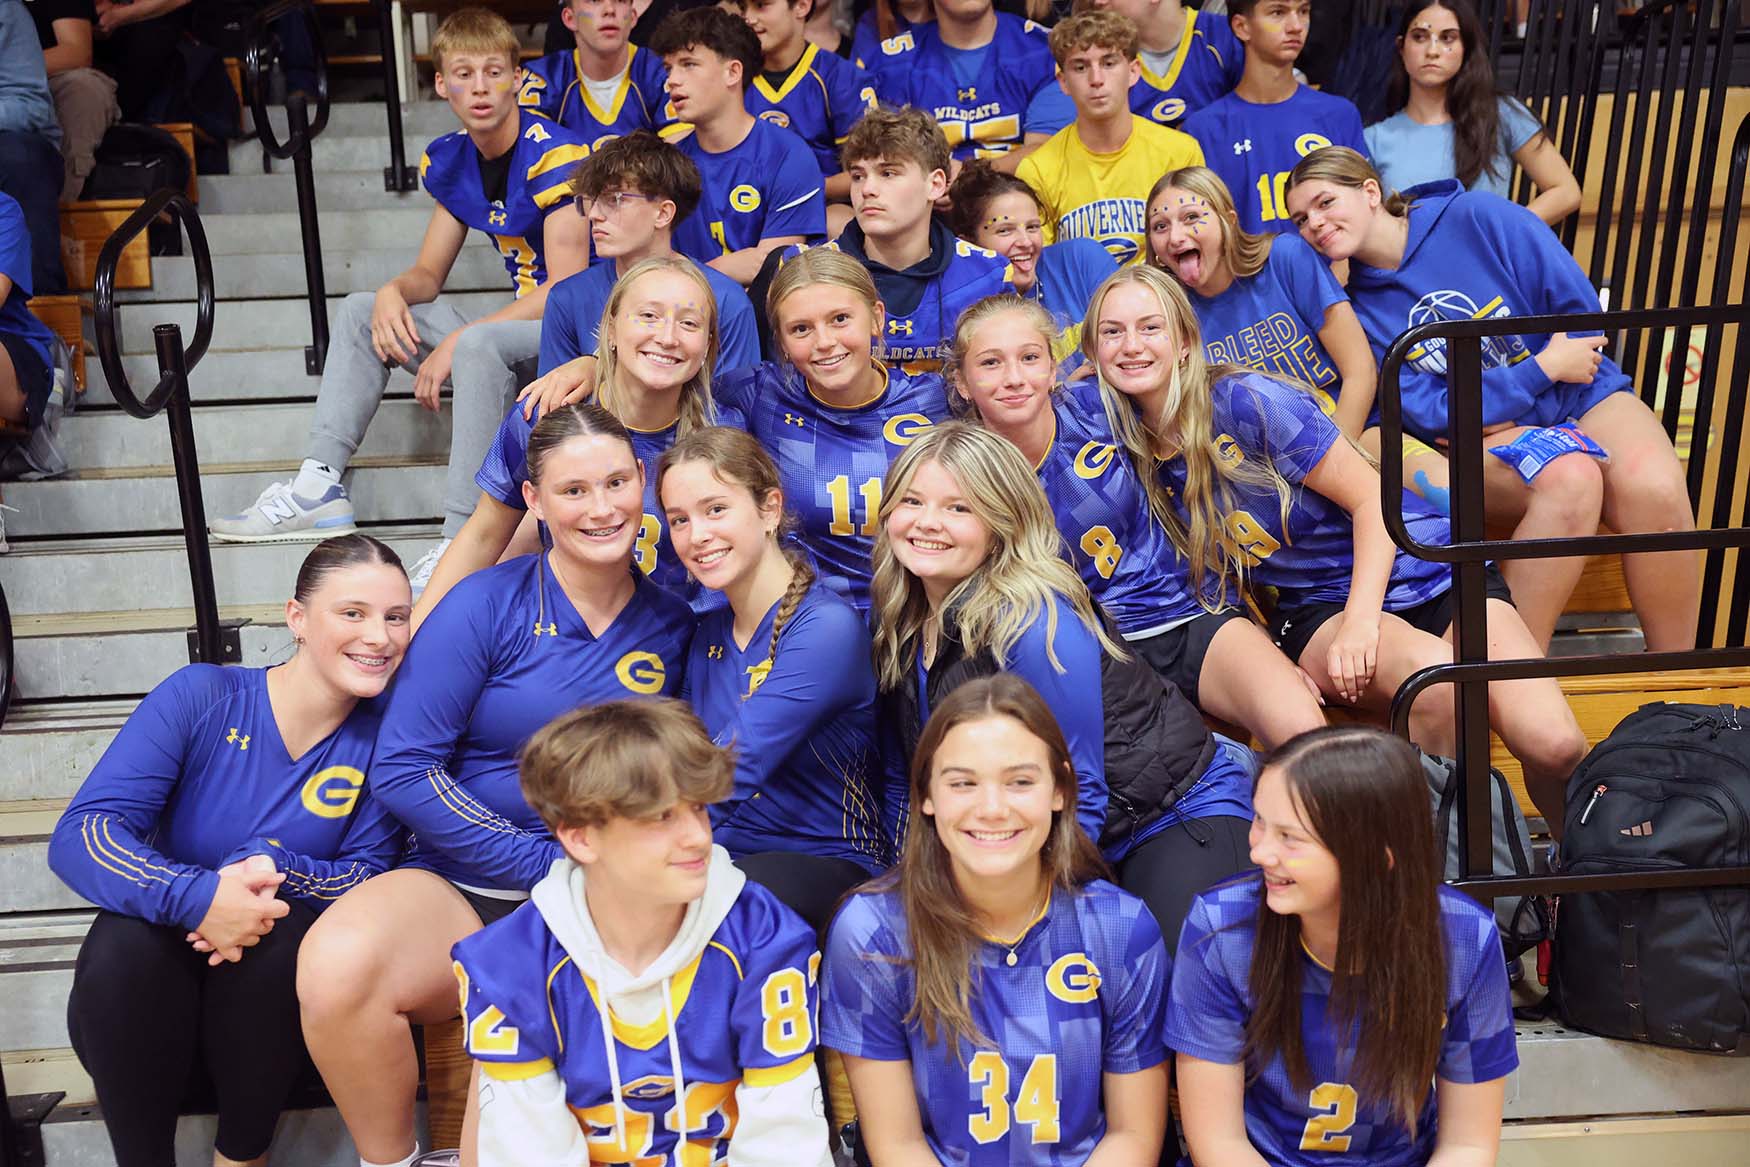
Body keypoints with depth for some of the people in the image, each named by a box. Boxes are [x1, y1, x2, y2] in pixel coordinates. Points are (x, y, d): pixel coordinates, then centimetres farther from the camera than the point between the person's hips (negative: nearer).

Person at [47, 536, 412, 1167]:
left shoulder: (383, 735, -9)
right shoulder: (202, 695, -12)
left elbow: (369, 876, -7)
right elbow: (79, 834, -19)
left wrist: (275, 869, -28)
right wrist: (198, 896, -37)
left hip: (270, 991, 1)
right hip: (152, 973, 0)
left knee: (279, 940, -32)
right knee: (123, 940, -32)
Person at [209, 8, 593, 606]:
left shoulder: (553, 155, -15)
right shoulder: (450, 161, 8)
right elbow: (428, 273, 15)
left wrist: (457, 342, -21)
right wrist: (394, 293, -11)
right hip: (518, 332, 9)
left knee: (479, 343, -38)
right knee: (361, 310, 8)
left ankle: (462, 540, -37)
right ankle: (319, 486, -2)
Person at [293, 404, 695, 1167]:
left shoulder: (674, 626, 4)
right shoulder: (487, 605, -3)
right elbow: (403, 770, -7)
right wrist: (547, 864, -12)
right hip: (459, 888, 0)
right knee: (336, 966, -31)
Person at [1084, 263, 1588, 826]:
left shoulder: (1246, 400, -14)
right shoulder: (1136, 450, 0)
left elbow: (1372, 499, -11)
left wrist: (1361, 621, -22)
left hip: (1426, 569, -2)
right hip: (1315, 608, 2)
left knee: (1555, 746, -21)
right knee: (1438, 678, -35)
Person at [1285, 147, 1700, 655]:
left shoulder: (1477, 217, -3)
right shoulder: (1358, 313, -1)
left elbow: (1581, 309, -4)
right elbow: (1433, 416, -7)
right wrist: (1545, 367, -12)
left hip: (1584, 399, 2)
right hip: (1481, 442, -1)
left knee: (1655, 487, -30)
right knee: (1570, 478, -36)